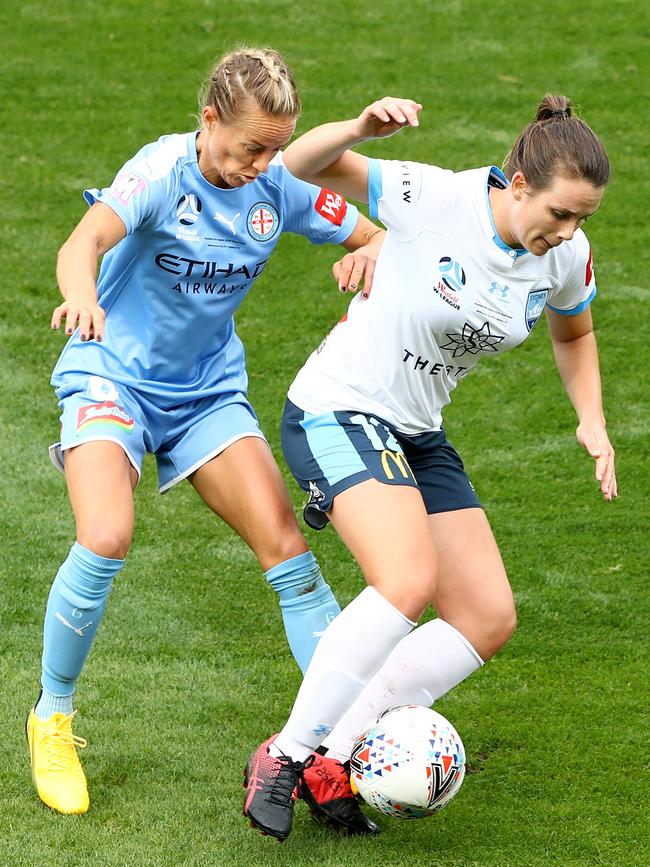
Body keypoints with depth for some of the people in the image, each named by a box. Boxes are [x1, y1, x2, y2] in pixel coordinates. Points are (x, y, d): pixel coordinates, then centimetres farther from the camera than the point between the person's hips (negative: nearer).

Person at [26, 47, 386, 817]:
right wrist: (81, 293, -63)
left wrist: (368, 257, -22)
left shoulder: (280, 187, -7)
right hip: (111, 374, -4)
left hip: (207, 390, 5)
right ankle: (52, 717, -3)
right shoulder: (163, 171, -21)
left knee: (286, 546, -9)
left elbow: (379, 236, 4)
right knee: (106, 540, -26)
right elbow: (85, 241, -39)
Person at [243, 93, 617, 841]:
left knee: (489, 619, -1)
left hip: (418, 436, 8)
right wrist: (361, 129, -36)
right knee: (409, 582, -29)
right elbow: (303, 165, -16)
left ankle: (333, 757, 4)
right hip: (337, 411, -7)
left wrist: (592, 421, 5)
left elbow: (573, 333, 18)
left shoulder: (566, 257, -4)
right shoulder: (432, 198, -21)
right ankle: (285, 755, -15)